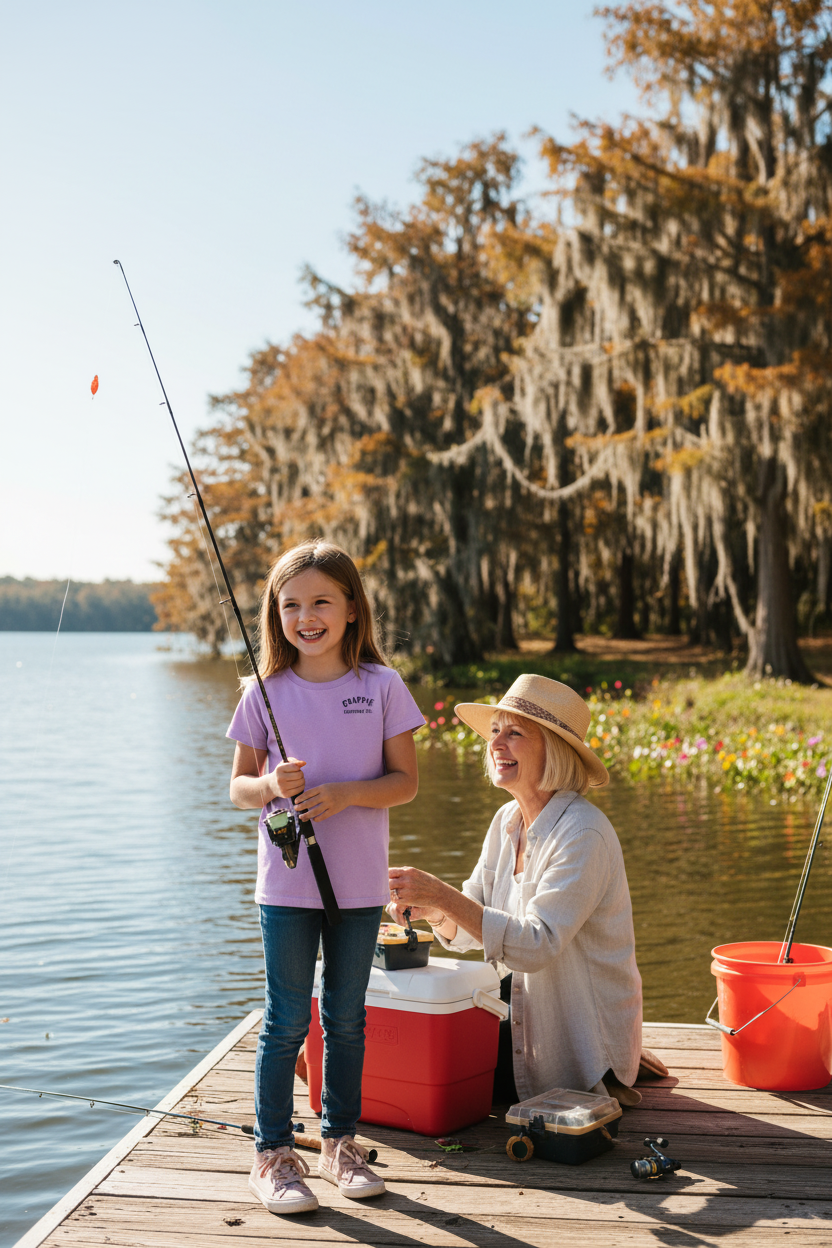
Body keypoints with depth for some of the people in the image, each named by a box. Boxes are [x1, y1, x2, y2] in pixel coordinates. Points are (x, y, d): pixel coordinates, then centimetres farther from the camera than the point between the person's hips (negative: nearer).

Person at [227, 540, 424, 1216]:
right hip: (287, 882, 0)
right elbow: (238, 784, 5)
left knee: (347, 1019, 12)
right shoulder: (266, 693, -1)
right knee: (287, 1021, 4)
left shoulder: (382, 686, -3)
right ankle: (273, 1154, 18)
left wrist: (346, 792, -18)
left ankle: (341, 1143, 28)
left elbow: (406, 780, -2)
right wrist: (271, 786, -17)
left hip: (360, 883, 1)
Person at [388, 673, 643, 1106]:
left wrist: (442, 895, -37)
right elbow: (469, 930, 4)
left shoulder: (584, 835, -24)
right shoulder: (507, 820, 3)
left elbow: (537, 945, -32)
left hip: (579, 1034, -8)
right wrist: (430, 909, -19)